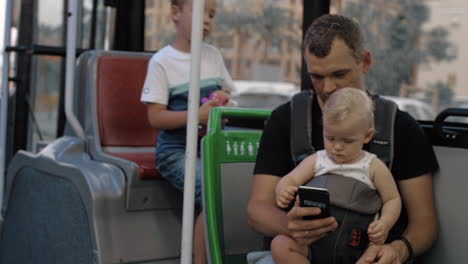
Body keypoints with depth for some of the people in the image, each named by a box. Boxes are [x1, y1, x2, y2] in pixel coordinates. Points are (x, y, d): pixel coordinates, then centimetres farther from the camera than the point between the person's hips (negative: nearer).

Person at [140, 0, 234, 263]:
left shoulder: (213, 55, 13)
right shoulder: (162, 61, -3)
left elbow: (227, 92, 25)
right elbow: (156, 117, -8)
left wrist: (224, 99, 0)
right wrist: (197, 116, -22)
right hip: (178, 150, -5)